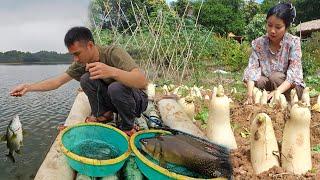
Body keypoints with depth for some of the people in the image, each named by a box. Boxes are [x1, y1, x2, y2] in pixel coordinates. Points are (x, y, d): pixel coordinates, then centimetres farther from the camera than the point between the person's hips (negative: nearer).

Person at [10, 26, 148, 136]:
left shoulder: (113, 53, -27)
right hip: (113, 101, 5)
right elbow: (58, 81, -2)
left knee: (116, 87, -36)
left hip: (137, 101, -4)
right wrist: (28, 87, -13)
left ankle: (128, 127, -11)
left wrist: (112, 71, -54)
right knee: (86, 79, -16)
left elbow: (143, 82, -40)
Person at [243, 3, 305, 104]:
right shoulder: (258, 43, -11)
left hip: (293, 87, -2)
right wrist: (250, 95, -39)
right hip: (268, 85, 2)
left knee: (275, 77, -30)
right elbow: (252, 69, -22)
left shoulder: (293, 42, -17)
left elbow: (293, 74, -26)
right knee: (258, 81, -27)